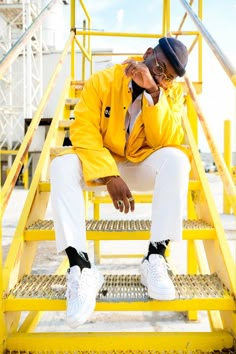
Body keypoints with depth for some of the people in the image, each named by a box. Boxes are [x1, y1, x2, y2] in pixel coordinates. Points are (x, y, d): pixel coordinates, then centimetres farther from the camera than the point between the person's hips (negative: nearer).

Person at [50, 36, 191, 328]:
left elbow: (168, 141, -19)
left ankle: (155, 257, -30)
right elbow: (84, 131, -18)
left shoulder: (173, 93, -4)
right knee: (62, 165, -30)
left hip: (143, 167, 1)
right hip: (100, 165, 0)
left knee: (176, 158, -30)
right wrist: (109, 176, -31)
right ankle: (80, 267, -36)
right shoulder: (103, 81, -9)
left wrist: (154, 92, -30)